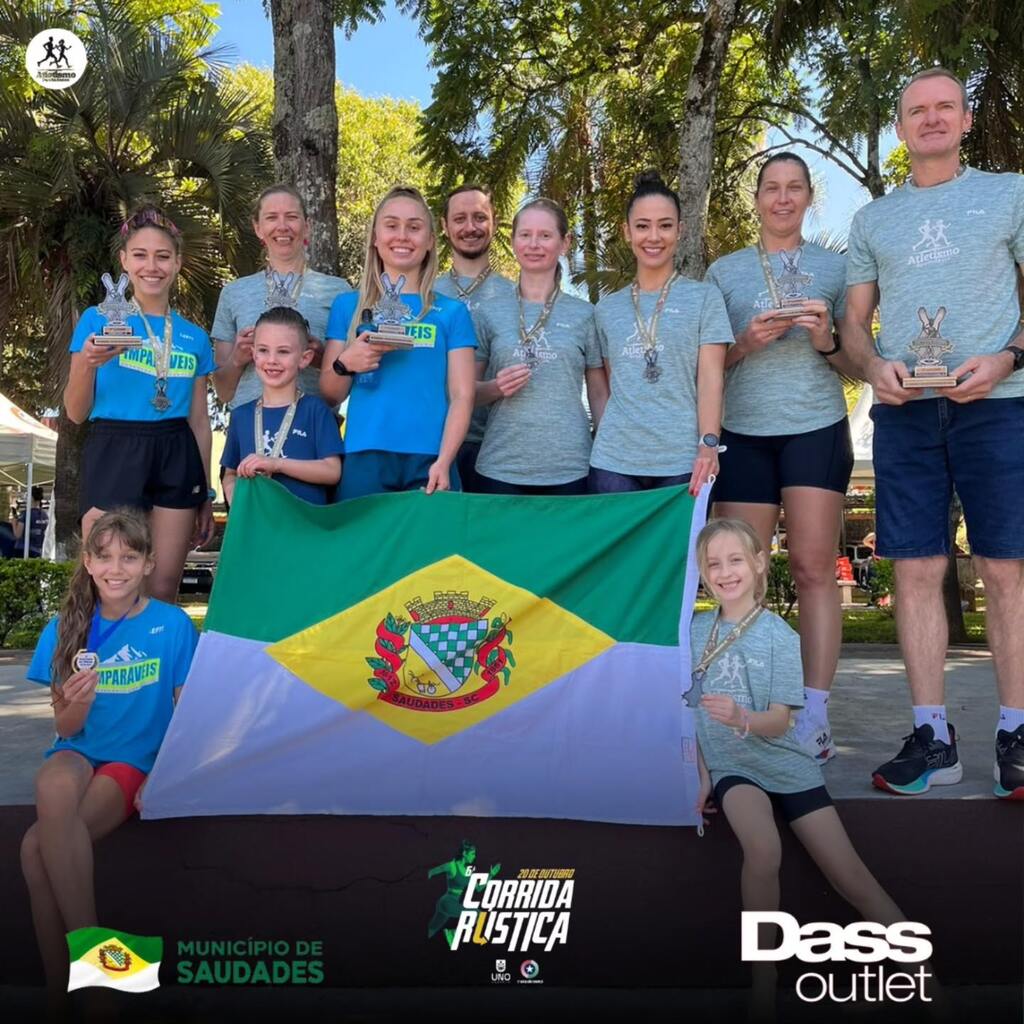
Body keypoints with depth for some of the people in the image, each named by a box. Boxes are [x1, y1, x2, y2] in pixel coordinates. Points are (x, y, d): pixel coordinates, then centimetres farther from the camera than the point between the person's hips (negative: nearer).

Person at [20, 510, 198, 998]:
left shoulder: (173, 625, -5)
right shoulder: (67, 627, 4)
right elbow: (65, 728, 6)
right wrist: (76, 704, -17)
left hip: (137, 760, -3)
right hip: (78, 753, 3)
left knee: (37, 847, -27)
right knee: (54, 786, -34)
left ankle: (62, 981, -10)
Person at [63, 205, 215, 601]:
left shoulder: (194, 337, 11)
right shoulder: (98, 320, 3)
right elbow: (75, 413, 2)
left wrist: (206, 495, 13)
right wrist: (88, 365, -18)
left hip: (175, 458, 3)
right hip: (113, 454, -2)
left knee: (162, 592, 5)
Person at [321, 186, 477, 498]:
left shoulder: (451, 312, 9)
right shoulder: (347, 306, 11)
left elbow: (462, 395, 1)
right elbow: (330, 394, 11)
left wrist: (443, 461, -12)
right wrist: (344, 365, -10)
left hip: (428, 460, 0)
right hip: (363, 458, 1)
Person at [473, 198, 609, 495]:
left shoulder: (584, 314, 7)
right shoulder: (490, 313, 7)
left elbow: (600, 395, 10)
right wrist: (496, 388, -10)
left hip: (569, 470, 0)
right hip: (500, 470, 0)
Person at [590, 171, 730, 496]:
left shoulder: (704, 297, 6)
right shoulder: (607, 308, 14)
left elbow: (710, 377, -2)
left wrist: (709, 444, -13)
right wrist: (603, 438, 8)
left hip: (683, 461, -2)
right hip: (613, 461, 2)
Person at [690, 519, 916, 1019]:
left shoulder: (779, 635, -5)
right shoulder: (695, 631, 2)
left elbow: (779, 721, -11)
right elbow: (689, 707, 8)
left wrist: (741, 719, -32)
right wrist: (701, 772, 1)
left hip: (785, 763, 0)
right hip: (731, 767, 0)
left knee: (849, 874, -6)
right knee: (763, 849, -30)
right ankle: (764, 975, -16)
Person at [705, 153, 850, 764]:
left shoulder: (835, 266, 12)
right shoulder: (724, 271, 13)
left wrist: (826, 341, -10)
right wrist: (747, 342, -8)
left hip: (816, 427, -1)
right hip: (743, 432, 1)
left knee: (814, 568, -6)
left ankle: (815, 716, -3)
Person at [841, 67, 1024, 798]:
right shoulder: (873, 219, 18)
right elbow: (854, 321, 15)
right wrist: (874, 366, -6)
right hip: (905, 411, 2)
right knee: (917, 572, 0)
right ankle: (932, 737, 8)